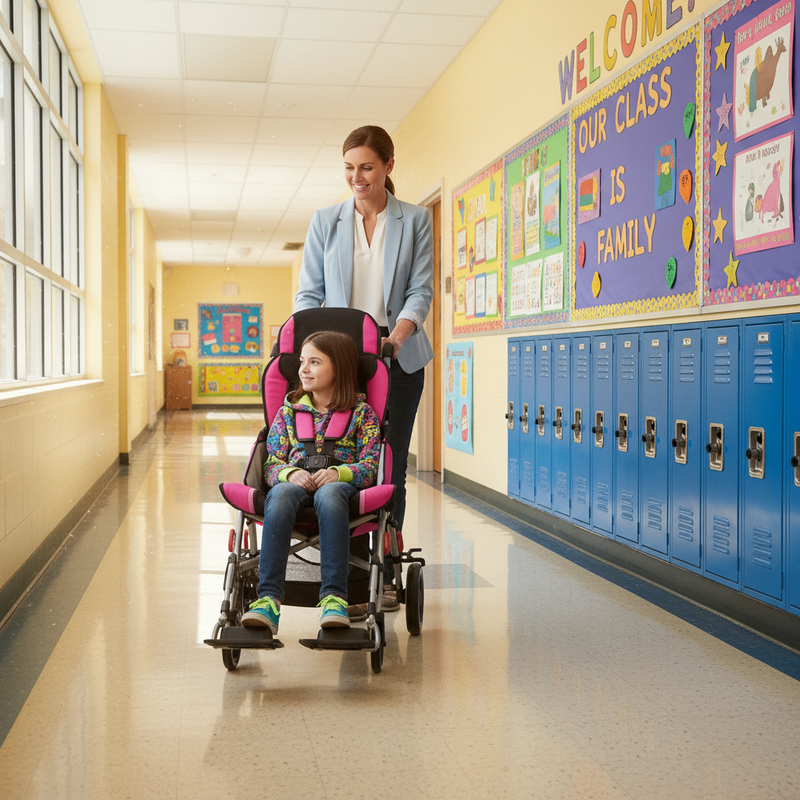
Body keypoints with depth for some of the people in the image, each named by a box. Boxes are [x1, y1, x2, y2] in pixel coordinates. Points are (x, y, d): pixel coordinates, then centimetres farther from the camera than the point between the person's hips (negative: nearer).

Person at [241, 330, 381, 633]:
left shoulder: (361, 412, 14)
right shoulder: (288, 411, 21)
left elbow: (370, 466, 3)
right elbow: (272, 464, 13)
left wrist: (338, 473, -18)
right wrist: (291, 473, -12)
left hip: (340, 483, -2)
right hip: (295, 482, 2)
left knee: (328, 494, -40)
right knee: (280, 495, -37)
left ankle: (334, 597, -48)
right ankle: (268, 599, -46)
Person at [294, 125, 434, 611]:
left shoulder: (415, 221, 7)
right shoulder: (326, 222, 11)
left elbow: (421, 289, 0)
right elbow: (310, 292, 9)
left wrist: (398, 332, -17)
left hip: (397, 358, 0)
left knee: (389, 468, 0)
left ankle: (383, 576, 8)